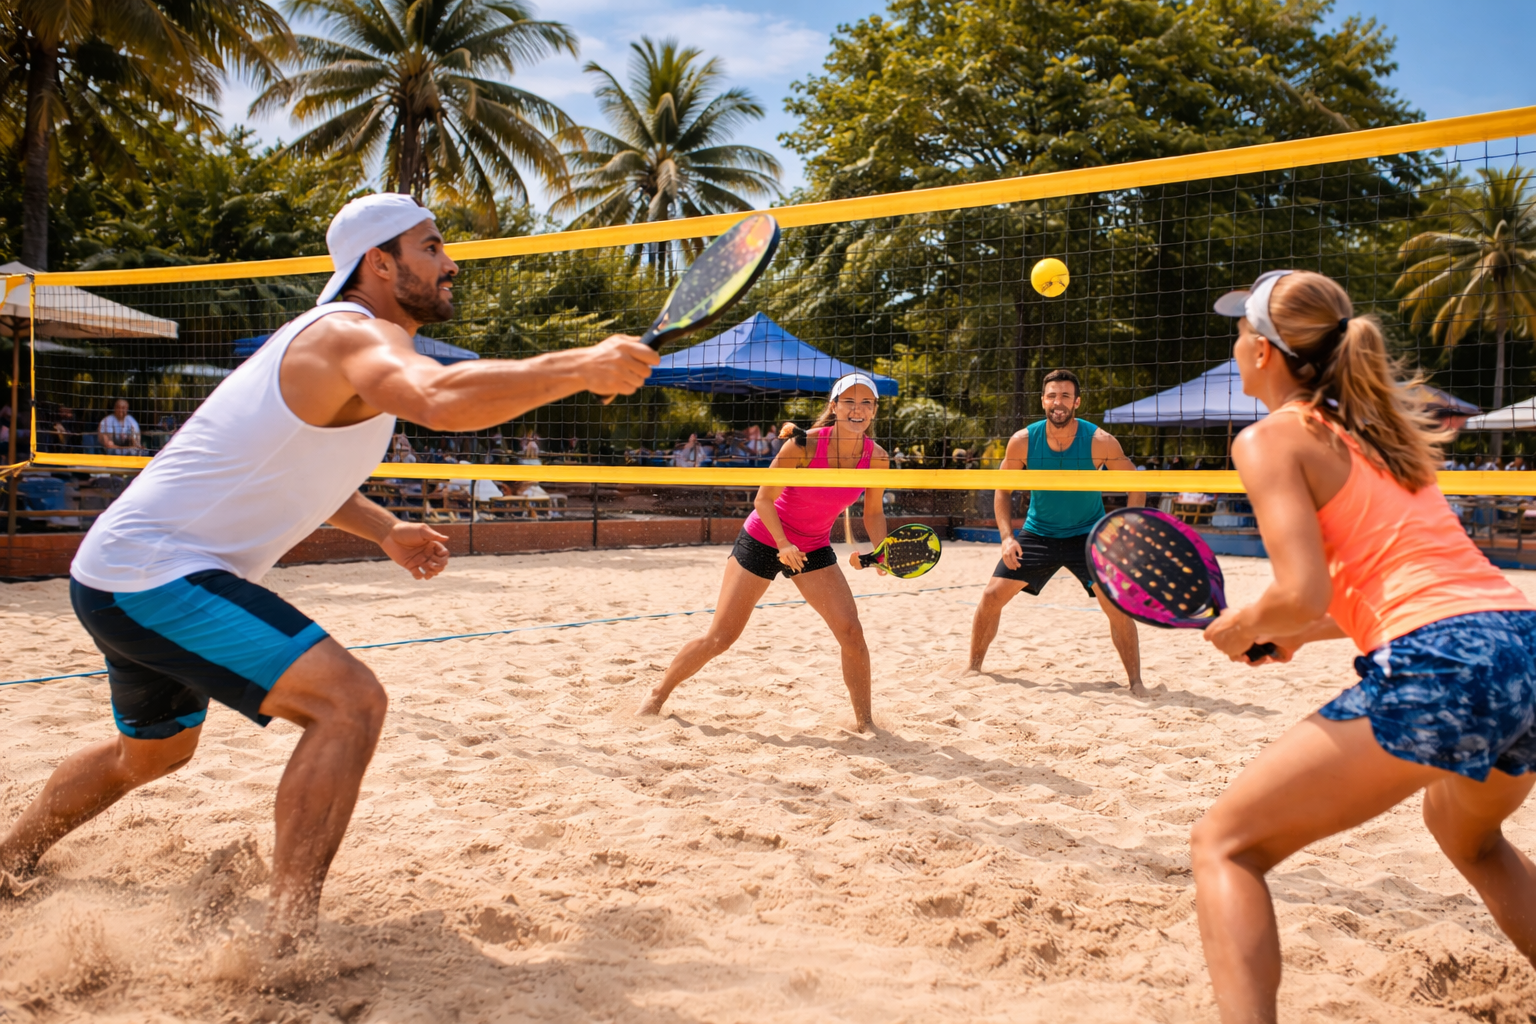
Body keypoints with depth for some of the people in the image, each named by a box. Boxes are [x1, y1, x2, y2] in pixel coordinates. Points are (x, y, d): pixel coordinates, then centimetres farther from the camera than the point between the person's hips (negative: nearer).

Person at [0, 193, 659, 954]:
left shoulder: (336, 341, 14)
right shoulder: (356, 334, -19)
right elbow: (442, 400, -43)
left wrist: (385, 530, 19)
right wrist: (582, 366, -36)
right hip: (157, 575, -11)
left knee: (152, 751, 32)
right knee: (349, 701, -23)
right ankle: (286, 943, -21)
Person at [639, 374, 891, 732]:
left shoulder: (877, 458, -11)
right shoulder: (804, 444, -23)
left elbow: (873, 512, 5)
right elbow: (763, 500, -16)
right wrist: (784, 544, -30)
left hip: (814, 549, 3)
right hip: (763, 541, -3)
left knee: (851, 631, -13)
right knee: (719, 639, -1)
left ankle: (864, 720, 5)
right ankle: (657, 697, 20)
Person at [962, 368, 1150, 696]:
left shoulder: (1100, 442, -18)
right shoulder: (1023, 441, -13)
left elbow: (1137, 487, -7)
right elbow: (1003, 490, 0)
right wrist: (1007, 537, -12)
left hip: (1088, 534, -2)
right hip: (1038, 532, 2)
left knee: (1117, 606, -16)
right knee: (992, 596, -3)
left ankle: (1136, 682, -1)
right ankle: (973, 666, 17)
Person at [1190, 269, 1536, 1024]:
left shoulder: (1271, 437, -1)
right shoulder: (1376, 428, 23)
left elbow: (1304, 593, -13)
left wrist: (1243, 627, 7)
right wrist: (1295, 634, 24)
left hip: (1438, 671, -9)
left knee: (1224, 845, 1)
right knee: (1467, 834, 39)